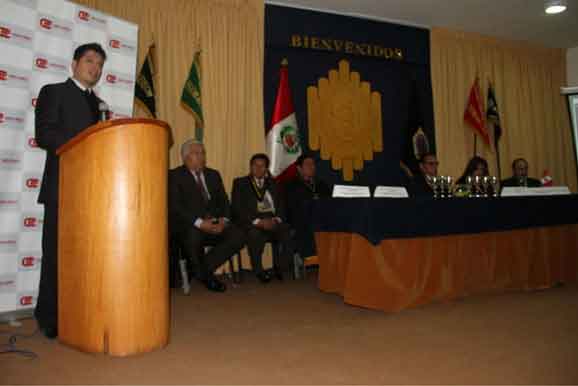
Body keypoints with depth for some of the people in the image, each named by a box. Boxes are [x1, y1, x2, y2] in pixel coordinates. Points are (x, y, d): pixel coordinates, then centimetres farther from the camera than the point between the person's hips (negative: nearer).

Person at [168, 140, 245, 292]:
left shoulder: (213, 175, 20)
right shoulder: (175, 176, 3)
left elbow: (224, 201, 14)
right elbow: (175, 207, -10)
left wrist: (223, 219, -8)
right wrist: (199, 223, -22)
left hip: (215, 223, 5)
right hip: (188, 225, -4)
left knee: (238, 236, -21)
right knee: (193, 237, -37)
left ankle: (206, 267, -4)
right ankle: (206, 275, -7)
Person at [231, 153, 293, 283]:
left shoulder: (272, 183, 23)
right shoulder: (240, 183, 11)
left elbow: (281, 205, 14)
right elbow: (238, 208, -3)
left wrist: (276, 219, -9)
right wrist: (258, 221, -16)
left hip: (272, 221, 3)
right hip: (250, 222, -3)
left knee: (288, 232, -28)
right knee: (255, 234, -36)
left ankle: (280, 269, -8)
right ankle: (259, 271, -13)